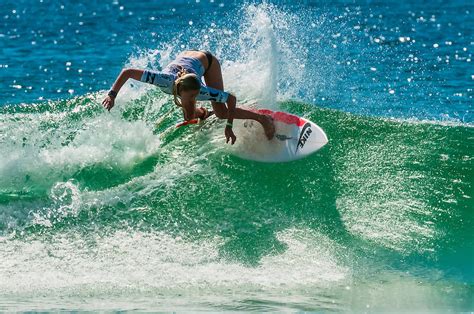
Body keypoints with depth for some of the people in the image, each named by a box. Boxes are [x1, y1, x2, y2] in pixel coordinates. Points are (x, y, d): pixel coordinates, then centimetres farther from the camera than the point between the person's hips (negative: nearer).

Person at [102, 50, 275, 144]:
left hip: (205, 60, -3)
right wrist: (112, 95, -45)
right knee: (189, 117, 3)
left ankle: (263, 119, 6)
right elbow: (127, 72, -44)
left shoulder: (200, 90, -43)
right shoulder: (164, 80, -46)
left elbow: (231, 98, -34)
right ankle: (204, 113, 40)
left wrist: (229, 126, -36)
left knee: (222, 113, -13)